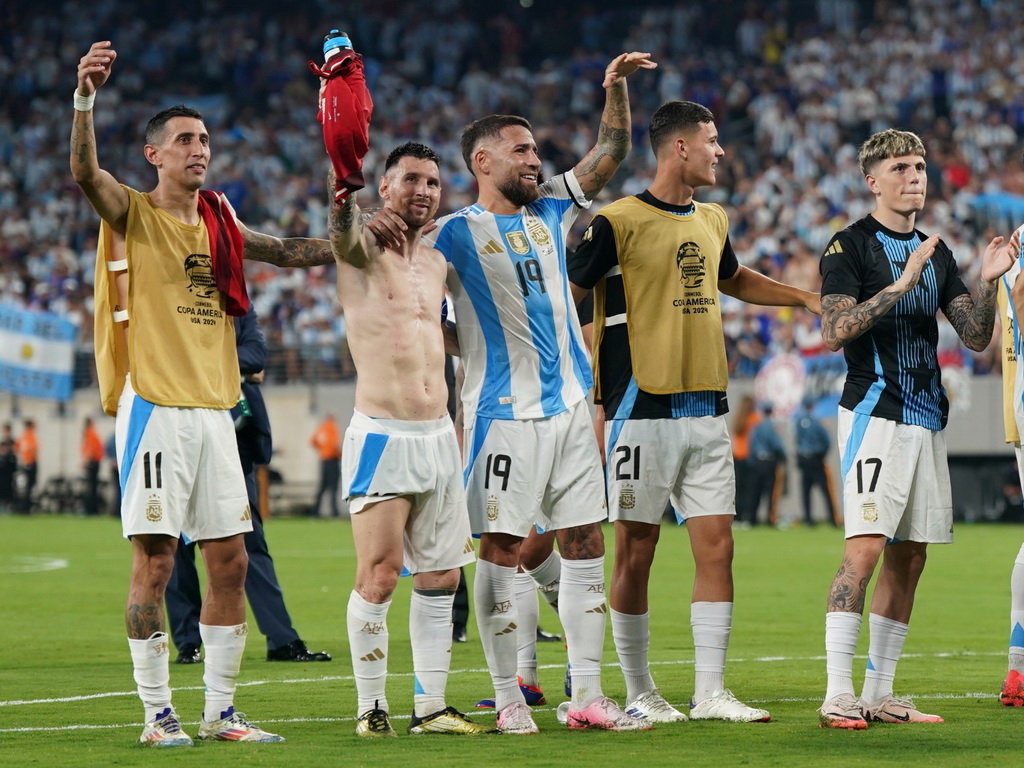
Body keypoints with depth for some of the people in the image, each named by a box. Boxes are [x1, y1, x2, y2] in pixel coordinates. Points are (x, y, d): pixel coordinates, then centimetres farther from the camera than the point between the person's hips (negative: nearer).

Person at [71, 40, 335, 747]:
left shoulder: (219, 224, 15)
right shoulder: (132, 214, -2)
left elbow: (288, 251, 28)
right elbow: (84, 171, -21)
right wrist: (85, 96, -36)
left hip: (214, 409, 6)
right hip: (155, 405, -6)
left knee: (230, 561, 5)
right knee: (155, 561, -6)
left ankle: (221, 711, 13)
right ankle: (158, 714, 1)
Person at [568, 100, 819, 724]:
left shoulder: (713, 221, 14)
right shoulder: (618, 222, -8)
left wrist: (805, 298, 32)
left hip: (707, 412, 6)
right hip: (643, 410, -6)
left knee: (717, 547, 0)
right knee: (637, 551, -1)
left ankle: (711, 693, 4)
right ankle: (639, 693, 10)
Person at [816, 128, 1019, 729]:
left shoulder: (936, 252, 17)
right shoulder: (850, 246, -4)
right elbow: (835, 331, -16)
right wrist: (901, 285, -23)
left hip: (927, 419, 7)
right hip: (875, 414, -7)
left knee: (909, 558, 6)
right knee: (866, 548, -16)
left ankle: (880, 694, 12)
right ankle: (838, 696, -17)